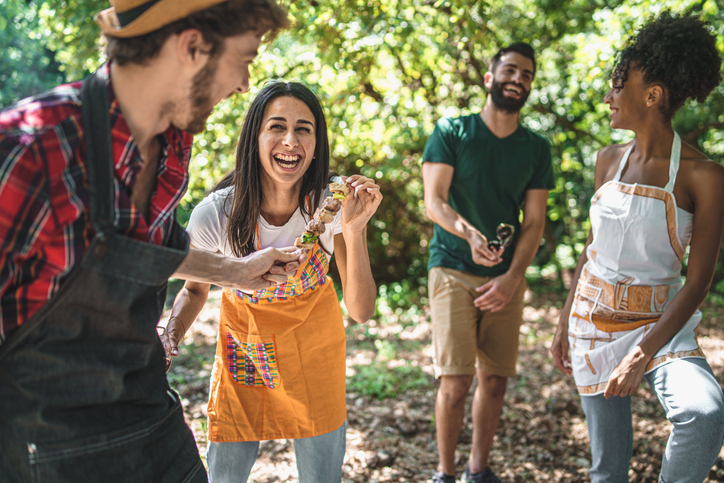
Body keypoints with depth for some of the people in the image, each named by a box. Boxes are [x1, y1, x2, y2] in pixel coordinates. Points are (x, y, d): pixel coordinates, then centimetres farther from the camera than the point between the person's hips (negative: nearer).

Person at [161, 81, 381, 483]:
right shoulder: (214, 214, -24)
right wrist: (169, 338, -22)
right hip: (242, 347, 0)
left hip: (313, 346, 1)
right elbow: (195, 288, -3)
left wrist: (354, 230, -36)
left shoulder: (333, 206, -23)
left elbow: (361, 311, -23)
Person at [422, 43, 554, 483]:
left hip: (507, 277, 4)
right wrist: (469, 232, -29)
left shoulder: (537, 149, 8)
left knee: (495, 380, 6)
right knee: (456, 381, -9)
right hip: (454, 270, -3)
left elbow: (534, 221, 5)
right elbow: (433, 202, -8)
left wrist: (512, 278, -9)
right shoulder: (451, 132, 0)